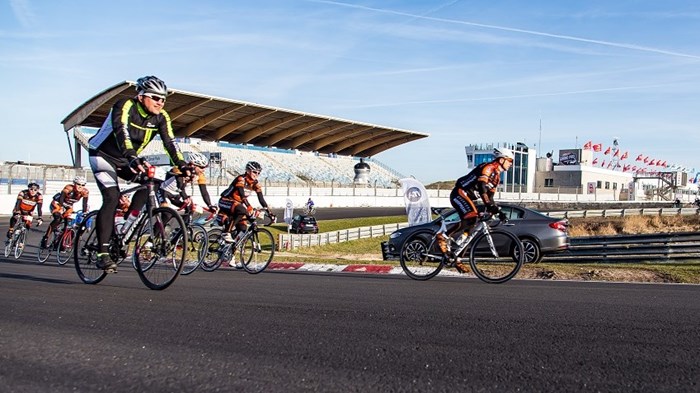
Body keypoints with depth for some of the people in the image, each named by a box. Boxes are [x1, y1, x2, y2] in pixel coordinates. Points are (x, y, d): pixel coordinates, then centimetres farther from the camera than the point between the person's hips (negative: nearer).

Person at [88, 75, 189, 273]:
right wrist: (132, 158, -59)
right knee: (112, 198, -22)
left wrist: (182, 166, -35)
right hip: (103, 155, -6)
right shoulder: (125, 106, -26)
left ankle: (126, 227, -7)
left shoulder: (161, 117, -11)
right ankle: (103, 254, -20)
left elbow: (170, 142, -20)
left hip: (125, 160, 6)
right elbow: (121, 132, -43)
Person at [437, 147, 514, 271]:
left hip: (466, 197, 10)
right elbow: (481, 186, -30)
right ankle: (443, 236, -20)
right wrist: (489, 205, -40)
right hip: (459, 193, -10)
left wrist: (498, 211, 6)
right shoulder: (488, 167, -14)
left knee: (470, 223, 2)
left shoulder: (496, 176, 17)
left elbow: (490, 196, 17)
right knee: (471, 217, -29)